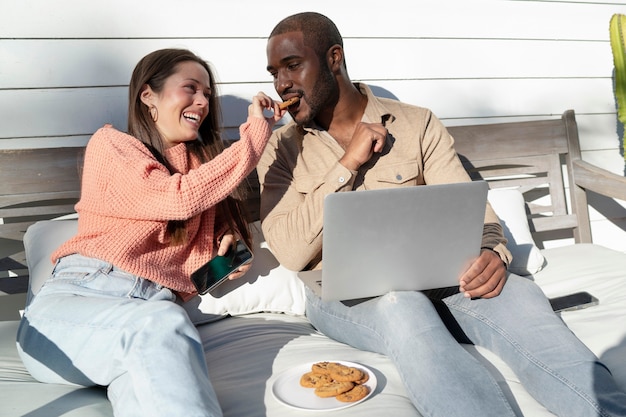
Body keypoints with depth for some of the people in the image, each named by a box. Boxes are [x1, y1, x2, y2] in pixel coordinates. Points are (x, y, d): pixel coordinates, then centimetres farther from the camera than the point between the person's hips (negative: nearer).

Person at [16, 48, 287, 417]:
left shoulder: (202, 163, 21)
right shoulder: (111, 144, 5)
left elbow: (201, 250, 27)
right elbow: (181, 197, -12)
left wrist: (227, 249, 2)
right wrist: (255, 133, -6)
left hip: (157, 306, 3)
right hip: (82, 291, -3)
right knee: (161, 324, -38)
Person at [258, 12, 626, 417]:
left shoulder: (418, 124, 7)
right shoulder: (282, 149, 6)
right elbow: (291, 252, -8)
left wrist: (492, 252, -21)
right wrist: (348, 164, -12)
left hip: (431, 277, 2)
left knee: (518, 295, -27)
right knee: (403, 308, -35)